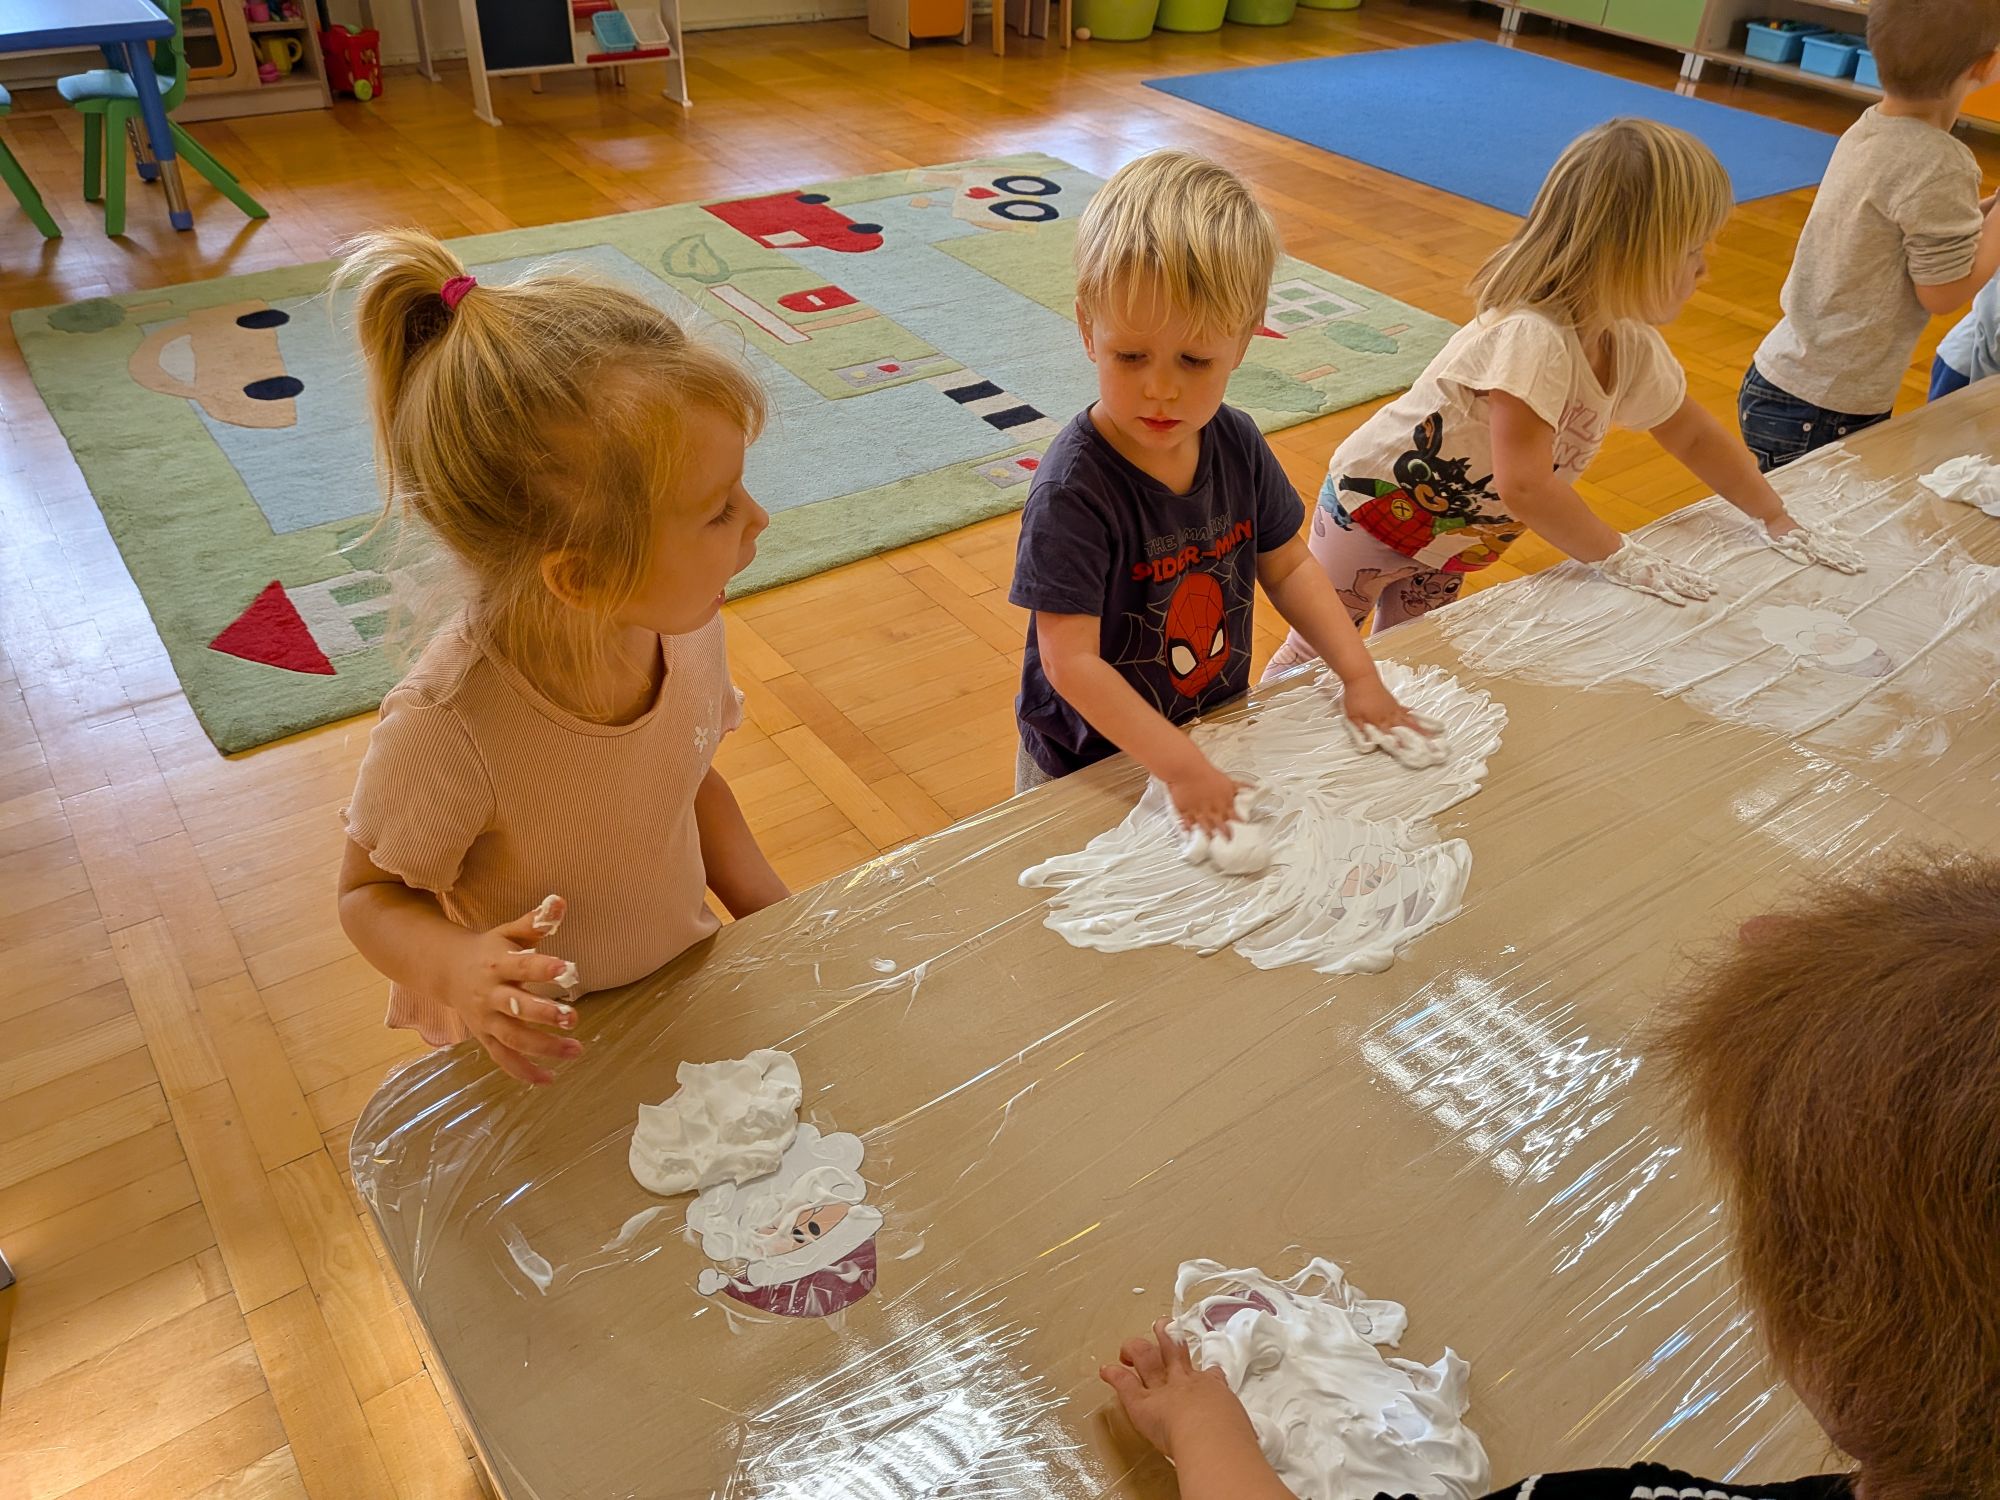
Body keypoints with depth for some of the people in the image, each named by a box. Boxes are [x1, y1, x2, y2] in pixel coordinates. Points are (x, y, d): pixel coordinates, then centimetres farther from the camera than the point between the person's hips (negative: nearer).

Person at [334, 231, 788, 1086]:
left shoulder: (685, 623, -17)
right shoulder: (446, 729, -34)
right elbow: (370, 893, -16)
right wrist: (451, 965, -37)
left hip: (683, 992, 4)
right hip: (531, 1055, -3)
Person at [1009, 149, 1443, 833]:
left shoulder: (1237, 445, -10)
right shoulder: (1073, 489, -30)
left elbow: (1287, 568, 4)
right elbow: (1070, 661, -31)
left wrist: (1360, 675, -5)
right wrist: (1180, 766, -36)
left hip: (1217, 732, 6)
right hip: (1088, 765, -5)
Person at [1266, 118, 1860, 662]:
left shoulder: (1633, 347, -8)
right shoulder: (1532, 337, -36)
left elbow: (1694, 438, 8)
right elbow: (1526, 486, -41)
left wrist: (1777, 521, 9)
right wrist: (1621, 557, -30)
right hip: (1374, 502, -7)